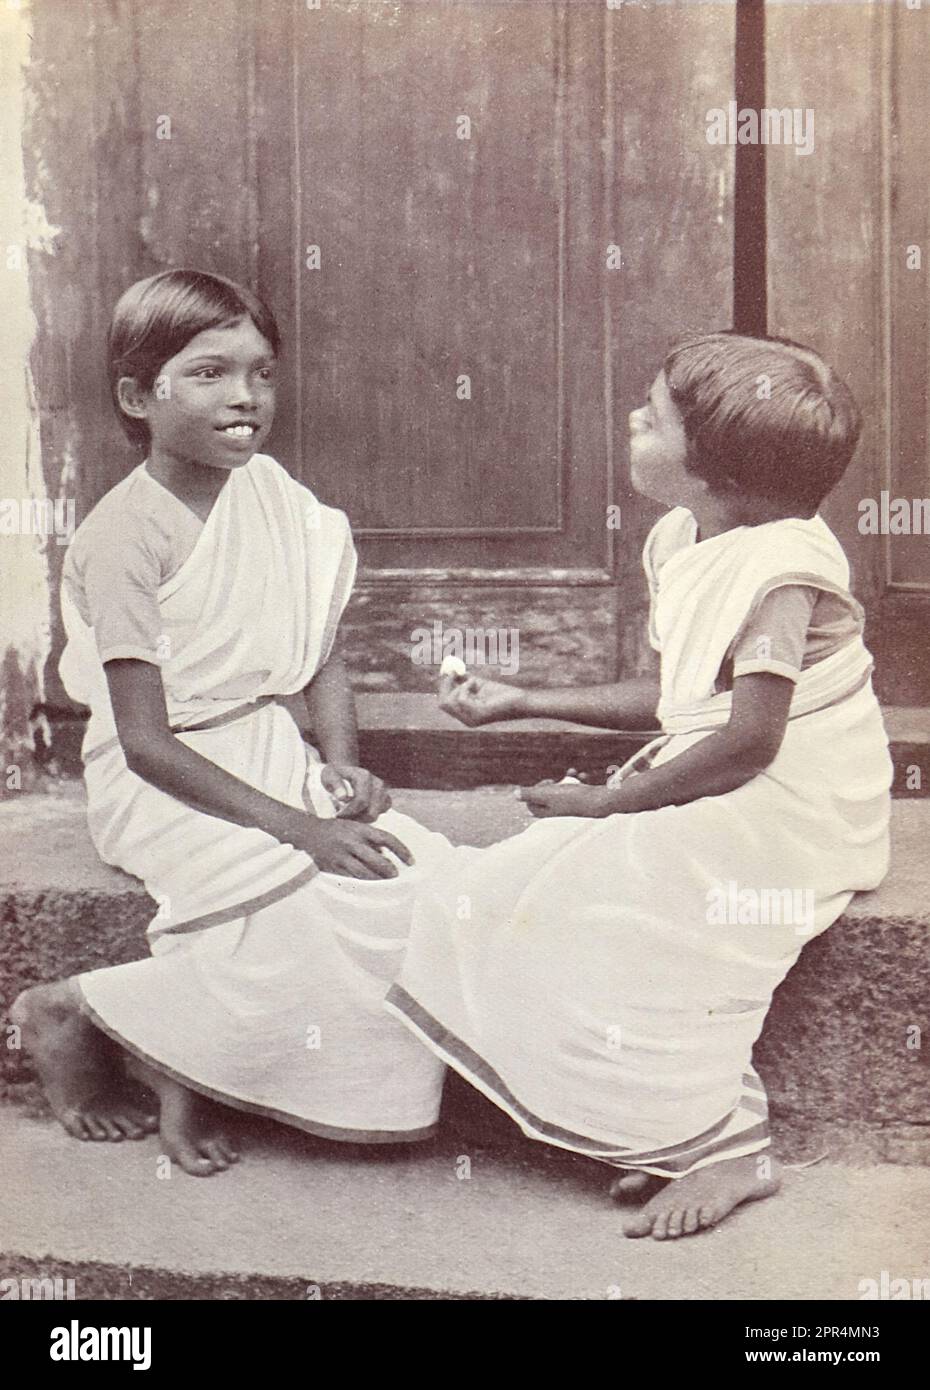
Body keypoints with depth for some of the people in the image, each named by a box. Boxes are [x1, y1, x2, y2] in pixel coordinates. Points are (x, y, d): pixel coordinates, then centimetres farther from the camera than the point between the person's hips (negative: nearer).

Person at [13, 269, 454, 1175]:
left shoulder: (270, 492, 5)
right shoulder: (123, 536, -16)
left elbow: (320, 657, 14)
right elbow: (147, 742, -19)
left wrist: (341, 767, -5)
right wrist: (300, 828, -24)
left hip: (271, 756, 7)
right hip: (161, 785, -7)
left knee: (425, 874, -14)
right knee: (307, 909, -29)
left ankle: (191, 1075, -5)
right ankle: (75, 1015, -5)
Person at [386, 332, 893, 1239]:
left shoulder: (779, 568, -21)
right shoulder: (680, 544, 7)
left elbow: (750, 741, -25)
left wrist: (612, 802, -17)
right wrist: (517, 703, 14)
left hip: (788, 820, -9)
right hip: (713, 801, 9)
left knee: (632, 929, -17)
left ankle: (727, 1146, 2)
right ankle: (675, 1127, 8)